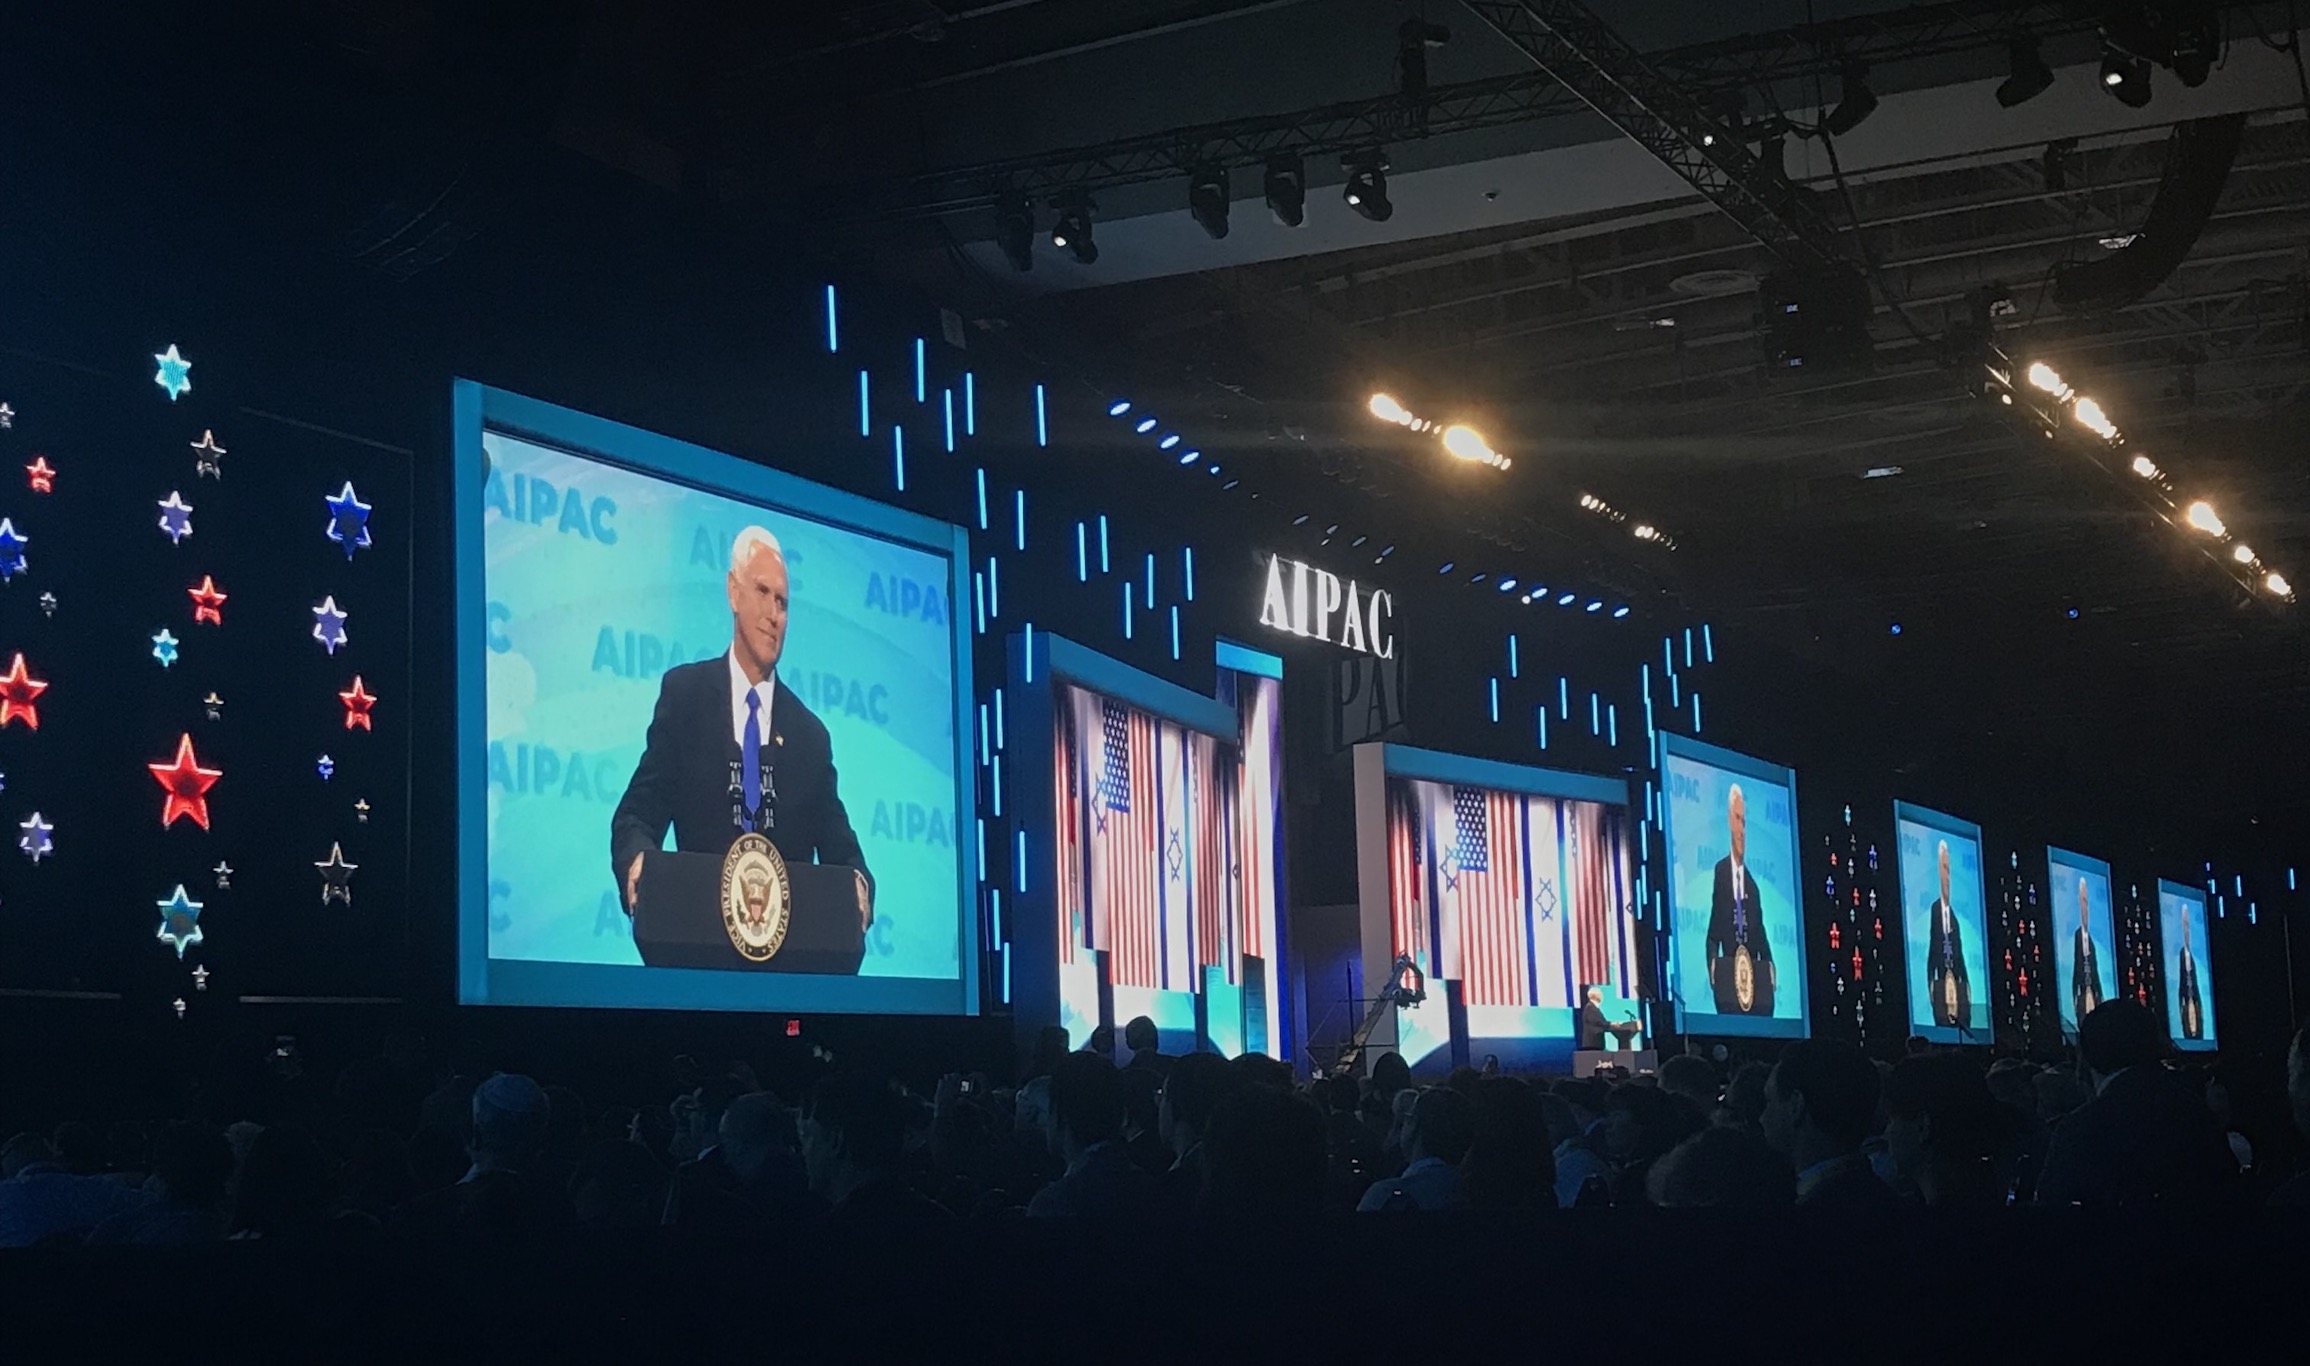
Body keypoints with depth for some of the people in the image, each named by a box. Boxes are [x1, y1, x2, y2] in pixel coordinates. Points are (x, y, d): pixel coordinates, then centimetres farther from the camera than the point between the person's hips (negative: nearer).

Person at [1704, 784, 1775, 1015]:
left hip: (1753, 976, 4)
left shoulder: (1753, 886, 15)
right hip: (1728, 977, -4)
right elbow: (1712, 932, 0)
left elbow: (1761, 937, 13)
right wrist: (1713, 966, -14)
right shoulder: (1720, 872, 3)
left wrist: (1770, 967, -4)